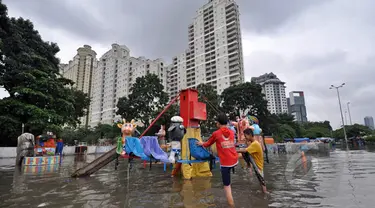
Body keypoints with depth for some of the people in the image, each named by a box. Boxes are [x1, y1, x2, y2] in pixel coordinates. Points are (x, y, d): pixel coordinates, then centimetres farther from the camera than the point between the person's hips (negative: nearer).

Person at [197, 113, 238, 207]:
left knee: (227, 186, 5)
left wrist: (202, 143, 34)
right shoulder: (232, 132, 7)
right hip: (235, 160, 5)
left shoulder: (216, 133, -5)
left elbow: (207, 144, 12)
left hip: (225, 163, -5)